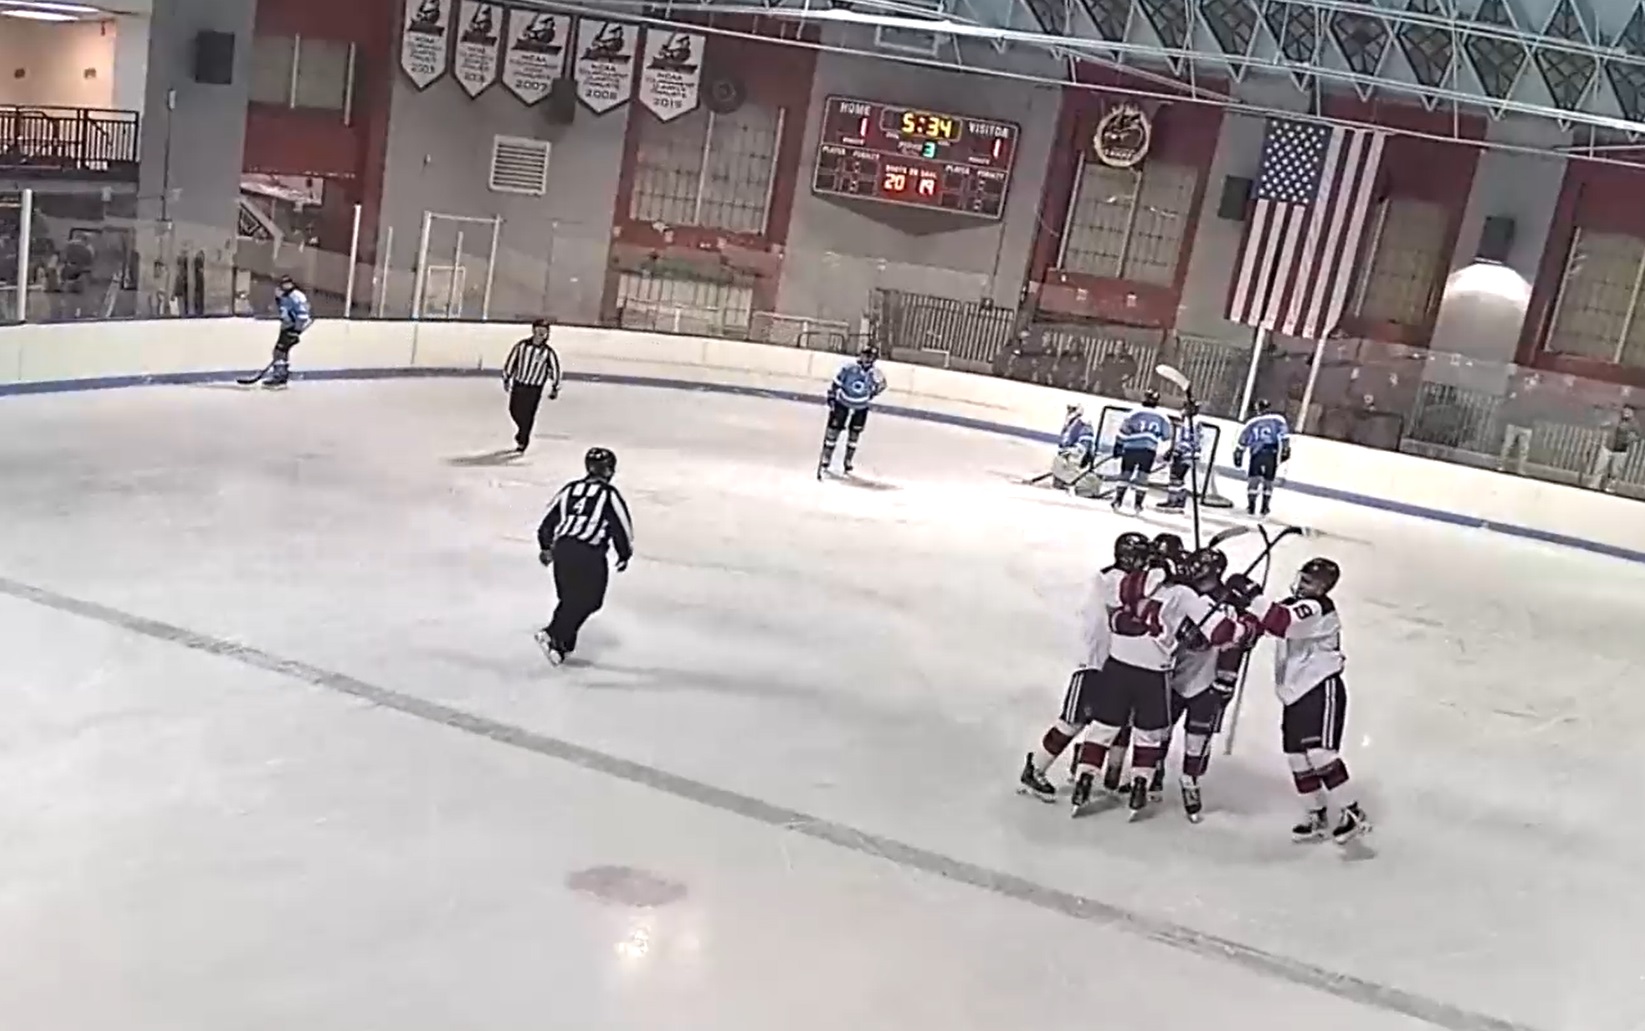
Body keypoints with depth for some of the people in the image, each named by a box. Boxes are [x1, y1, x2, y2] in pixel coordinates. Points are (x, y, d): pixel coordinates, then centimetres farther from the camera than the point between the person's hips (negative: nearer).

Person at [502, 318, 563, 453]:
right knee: (514, 411, 9)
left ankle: (522, 441, 10)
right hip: (518, 384, 2)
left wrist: (555, 388, 1)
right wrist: (506, 379, 7)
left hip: (534, 388, -2)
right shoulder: (522, 346, -4)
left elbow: (554, 369, 0)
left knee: (528, 415, -5)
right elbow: (511, 361, 4)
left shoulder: (548, 352, -8)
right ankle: (522, 430, 39)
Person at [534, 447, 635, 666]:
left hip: (562, 549, 6)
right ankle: (552, 636, -11)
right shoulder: (609, 494, -1)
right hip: (589, 554, -6)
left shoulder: (569, 489, 14)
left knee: (569, 597, 20)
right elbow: (621, 526, -2)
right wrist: (624, 555, 13)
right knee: (588, 600, 2)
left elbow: (548, 520, 18)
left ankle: (563, 642, 22)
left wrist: (545, 548, 30)